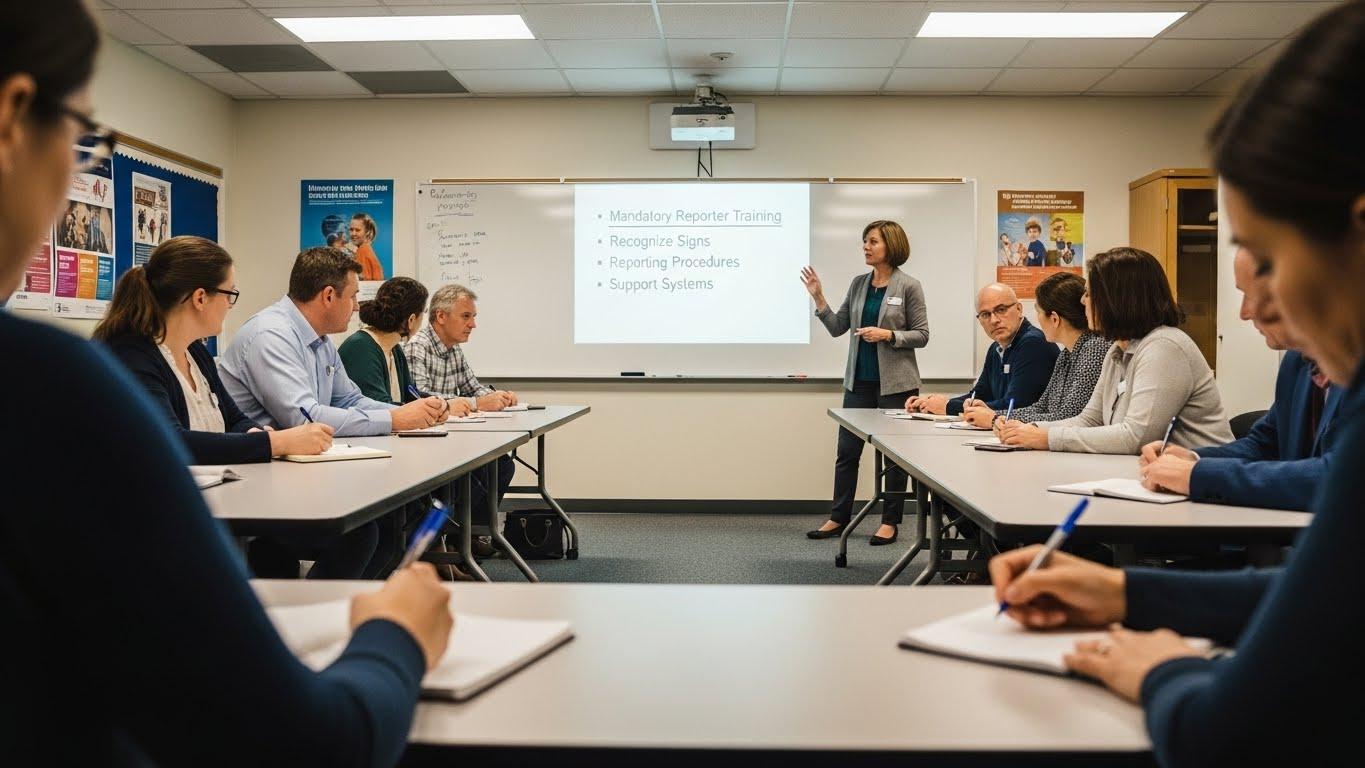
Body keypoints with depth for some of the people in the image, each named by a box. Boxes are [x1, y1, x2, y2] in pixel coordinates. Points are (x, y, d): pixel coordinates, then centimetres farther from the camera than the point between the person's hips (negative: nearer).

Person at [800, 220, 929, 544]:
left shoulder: (909, 286, -7)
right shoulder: (858, 284, 7)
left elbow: (922, 335, -6)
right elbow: (837, 328, 6)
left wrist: (887, 335, -20)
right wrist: (818, 298, -4)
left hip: (895, 383, -5)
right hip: (859, 380, 5)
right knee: (847, 450, 7)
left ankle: (890, 522, 15)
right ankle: (839, 517, 17)